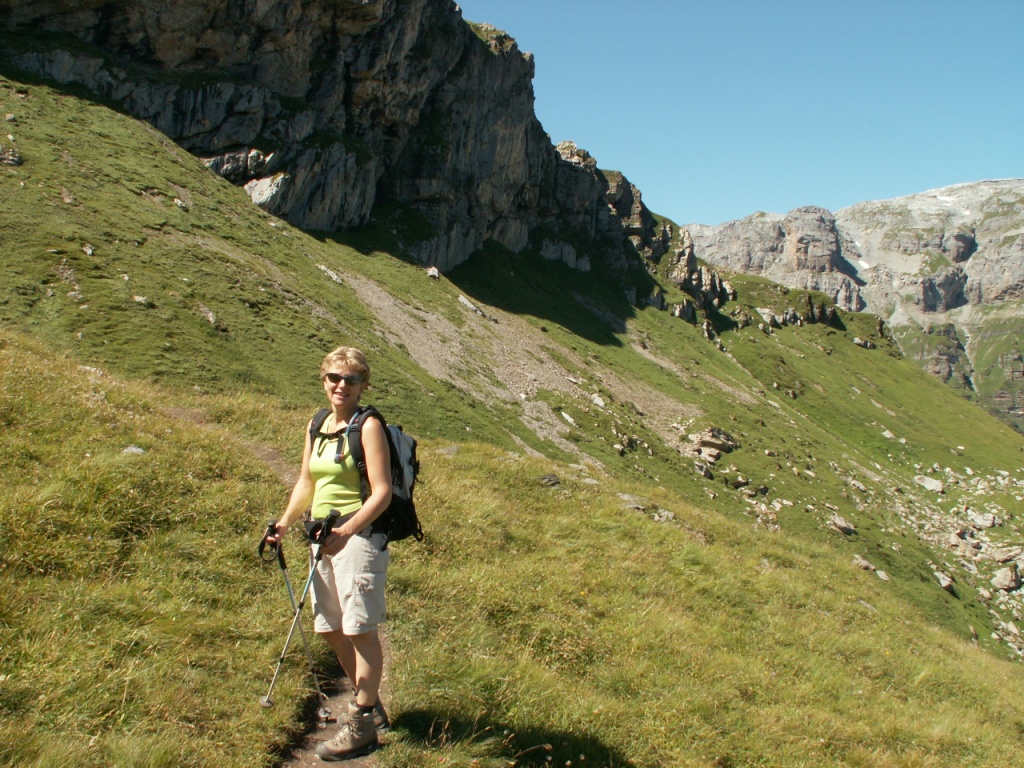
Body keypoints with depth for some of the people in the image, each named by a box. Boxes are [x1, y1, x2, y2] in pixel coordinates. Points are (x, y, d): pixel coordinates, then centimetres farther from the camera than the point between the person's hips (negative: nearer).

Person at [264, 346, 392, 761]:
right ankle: (368, 704, 32)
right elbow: (306, 483, 20)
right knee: (330, 628, 15)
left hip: (361, 536, -8)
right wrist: (286, 522, 7)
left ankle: (362, 726, 8)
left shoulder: (368, 426, -10)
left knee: (360, 629, -3)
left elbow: (381, 492, -16)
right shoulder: (316, 426, 13)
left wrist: (348, 530, -28)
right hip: (325, 538, 8)